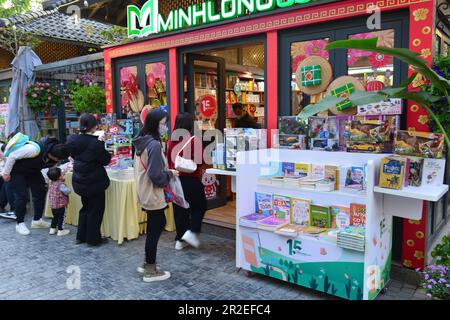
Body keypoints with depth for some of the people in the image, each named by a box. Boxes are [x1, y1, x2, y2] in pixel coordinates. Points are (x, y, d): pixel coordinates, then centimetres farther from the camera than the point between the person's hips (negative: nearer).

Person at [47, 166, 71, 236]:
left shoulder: (51, 183, 4)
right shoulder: (60, 185, -22)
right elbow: (68, 191, -22)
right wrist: (69, 190, -2)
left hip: (52, 204, 8)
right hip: (60, 204, -8)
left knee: (55, 216, 22)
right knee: (61, 217, 4)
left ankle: (52, 229, 28)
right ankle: (60, 230, 8)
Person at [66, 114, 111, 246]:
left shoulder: (72, 140, -4)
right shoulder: (95, 143, -23)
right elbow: (106, 160, -13)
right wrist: (101, 143, -5)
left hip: (79, 181, 7)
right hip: (95, 182, -7)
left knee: (86, 208, 23)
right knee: (95, 210, 9)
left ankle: (81, 236, 31)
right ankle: (93, 238, 18)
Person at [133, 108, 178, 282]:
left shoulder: (141, 142, 8)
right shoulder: (154, 144, -22)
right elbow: (156, 175, -25)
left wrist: (166, 170, 12)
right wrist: (170, 174, -8)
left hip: (145, 192, 10)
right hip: (153, 194, -10)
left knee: (159, 224, 21)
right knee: (154, 230, 3)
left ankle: (147, 264, 30)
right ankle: (150, 271, 17)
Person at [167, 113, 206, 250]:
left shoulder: (172, 142, 0)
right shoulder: (195, 141, -14)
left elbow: (169, 161, 6)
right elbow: (199, 161, -12)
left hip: (176, 179, 5)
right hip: (191, 179, -5)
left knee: (179, 208, 13)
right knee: (199, 205, 15)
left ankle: (180, 240, 19)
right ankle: (191, 232, 2)